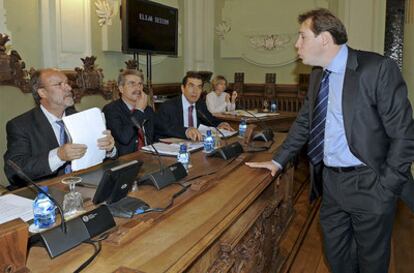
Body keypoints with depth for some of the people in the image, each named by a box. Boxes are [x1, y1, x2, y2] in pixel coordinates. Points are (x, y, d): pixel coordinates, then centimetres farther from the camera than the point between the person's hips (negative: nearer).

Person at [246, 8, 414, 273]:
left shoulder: (378, 68, -16)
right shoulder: (318, 74, 6)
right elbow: (304, 122, 16)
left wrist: (385, 188, -16)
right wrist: (278, 161, 11)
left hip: (368, 183, -5)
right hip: (330, 181, 6)